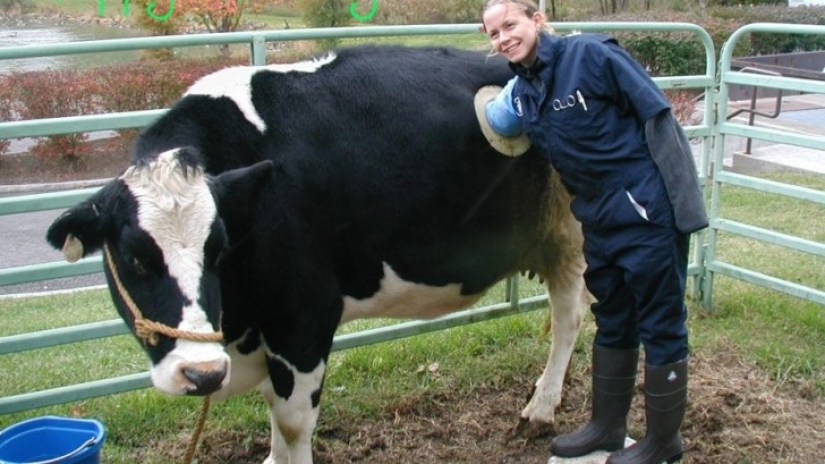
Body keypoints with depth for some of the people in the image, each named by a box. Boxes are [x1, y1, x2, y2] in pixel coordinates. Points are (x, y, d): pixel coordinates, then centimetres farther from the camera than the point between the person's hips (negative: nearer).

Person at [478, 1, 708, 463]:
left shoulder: (591, 53, -15)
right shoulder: (523, 90, 8)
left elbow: (659, 118, -15)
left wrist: (683, 204, -15)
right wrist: (517, 80, 4)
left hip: (648, 211, -7)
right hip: (601, 218, 7)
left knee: (661, 326, 6)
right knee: (612, 324, 19)